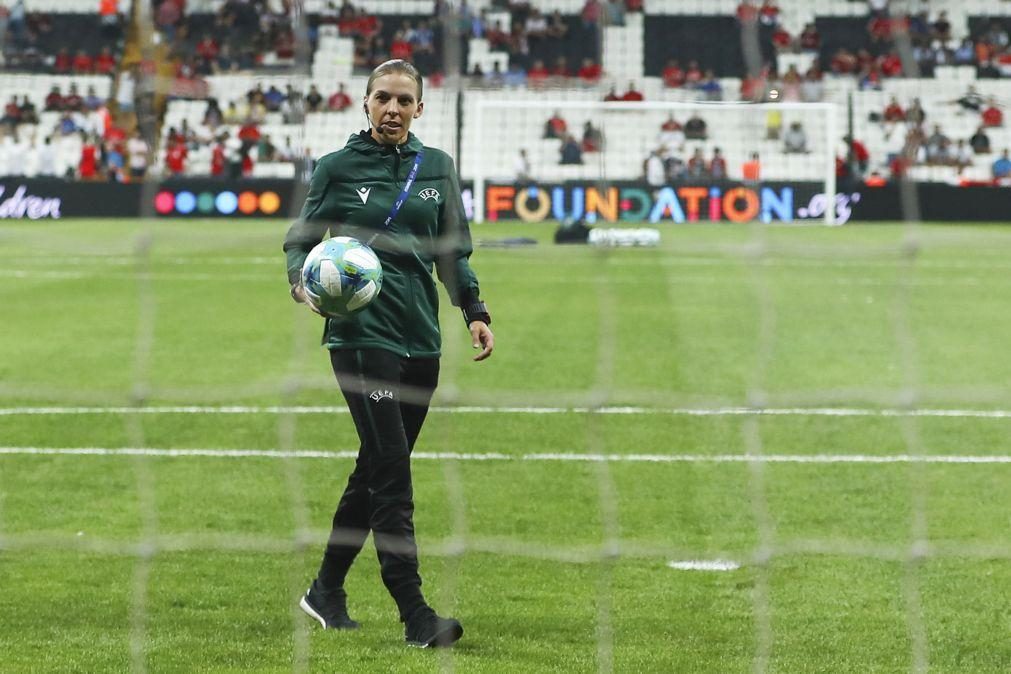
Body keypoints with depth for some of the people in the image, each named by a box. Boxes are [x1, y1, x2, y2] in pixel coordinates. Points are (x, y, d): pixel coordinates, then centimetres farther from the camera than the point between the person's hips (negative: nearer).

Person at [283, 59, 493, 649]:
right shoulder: (338, 168, 2)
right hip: (362, 332, -5)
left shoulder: (437, 168, 11)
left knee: (377, 471, 12)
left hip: (420, 336, 5)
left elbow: (454, 252, 16)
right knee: (392, 471, -13)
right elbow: (301, 239, 6)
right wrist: (302, 281, -15)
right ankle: (415, 613, -14)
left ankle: (327, 590, 28)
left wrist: (475, 311, 3)